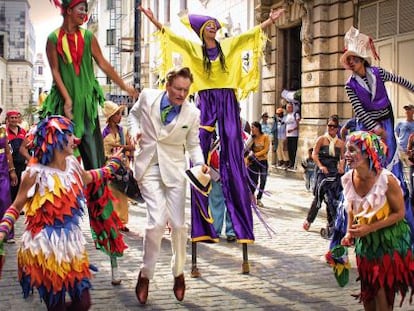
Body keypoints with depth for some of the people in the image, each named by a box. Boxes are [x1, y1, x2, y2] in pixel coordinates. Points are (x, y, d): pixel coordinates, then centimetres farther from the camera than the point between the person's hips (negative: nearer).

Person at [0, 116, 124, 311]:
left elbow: (90, 178, 28)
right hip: (46, 248, -6)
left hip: (71, 243, 6)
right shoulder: (36, 173, -13)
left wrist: (115, 160, 36)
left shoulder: (72, 164, 5)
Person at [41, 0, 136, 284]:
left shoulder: (88, 36, 7)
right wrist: (67, 100, -10)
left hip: (88, 103, 0)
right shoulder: (54, 38, 4)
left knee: (96, 170, -4)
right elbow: (55, 71, 0)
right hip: (64, 104, 0)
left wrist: (125, 86, 4)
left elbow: (103, 64, 7)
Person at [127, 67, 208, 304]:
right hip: (148, 167, -1)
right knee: (157, 221, -14)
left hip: (174, 169, 1)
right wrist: (135, 130, -4)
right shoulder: (147, 97, -7)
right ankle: (146, 274, 8)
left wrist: (200, 163, -13)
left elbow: (193, 144, 5)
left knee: (178, 224, 1)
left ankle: (179, 272, 27)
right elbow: (134, 114, 15)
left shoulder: (192, 113, -8)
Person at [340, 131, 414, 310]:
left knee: (382, 290, 0)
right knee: (367, 289, 15)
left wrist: (369, 228, -23)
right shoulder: (348, 179, -9)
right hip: (364, 241, 5)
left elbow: (399, 213, -16)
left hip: (389, 240, -5)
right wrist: (349, 233, -3)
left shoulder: (387, 180, -25)